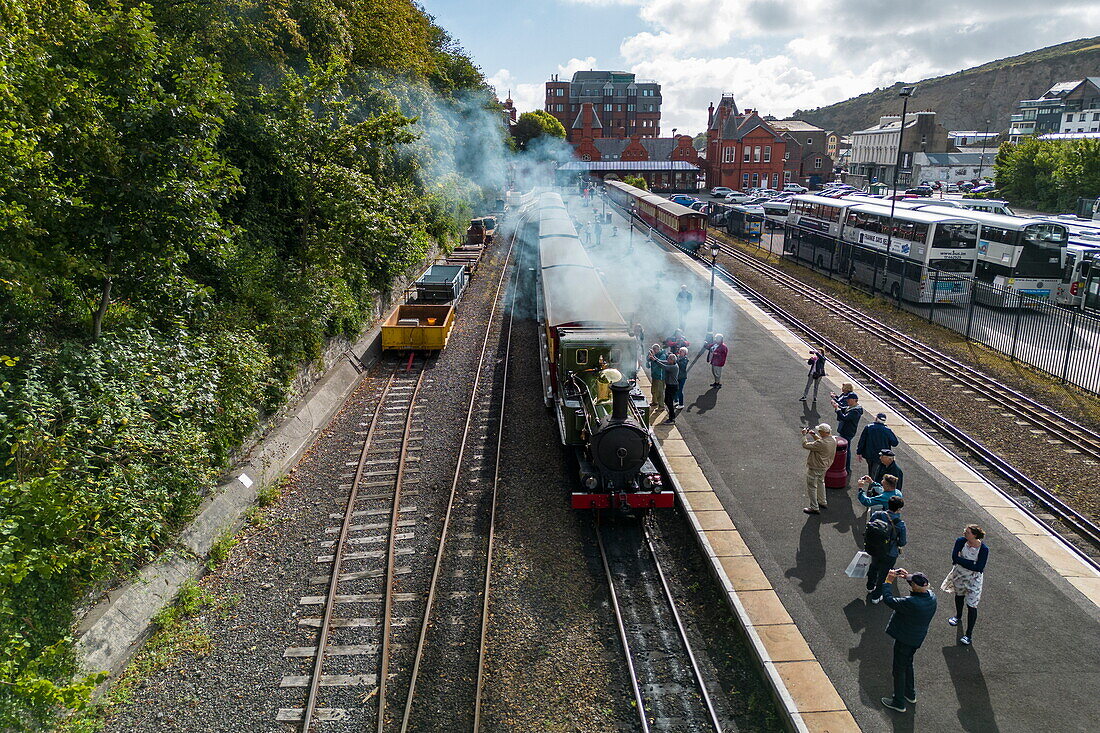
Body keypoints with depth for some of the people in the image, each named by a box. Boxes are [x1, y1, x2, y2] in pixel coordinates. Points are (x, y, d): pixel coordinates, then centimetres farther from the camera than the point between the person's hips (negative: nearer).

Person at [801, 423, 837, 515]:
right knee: (820, 483, 28)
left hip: (815, 468, -9)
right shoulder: (833, 440, -7)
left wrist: (804, 435, -16)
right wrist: (814, 435, 3)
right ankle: (823, 502, 43)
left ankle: (814, 508, 13)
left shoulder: (821, 444, -35)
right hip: (824, 467, 9)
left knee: (811, 487, 5)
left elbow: (805, 445, -30)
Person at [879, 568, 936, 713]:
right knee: (908, 664, 29)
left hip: (904, 640, -8)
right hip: (917, 640, 8)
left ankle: (899, 703, 25)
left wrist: (888, 581, -18)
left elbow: (889, 600, -27)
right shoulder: (931, 597, -14)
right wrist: (908, 576, 3)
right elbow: (922, 588, 9)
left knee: (899, 670, 11)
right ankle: (910, 694, 47)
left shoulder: (911, 603, -37)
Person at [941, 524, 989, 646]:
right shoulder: (961, 541, -17)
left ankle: (969, 634, 10)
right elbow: (954, 557, -21)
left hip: (973, 579, -4)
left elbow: (979, 568, -26)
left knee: (971, 605, -2)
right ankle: (958, 616, 56)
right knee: (959, 595, 27)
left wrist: (961, 561, -24)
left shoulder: (983, 549, -24)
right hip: (959, 574, 4)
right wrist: (971, 563, -28)